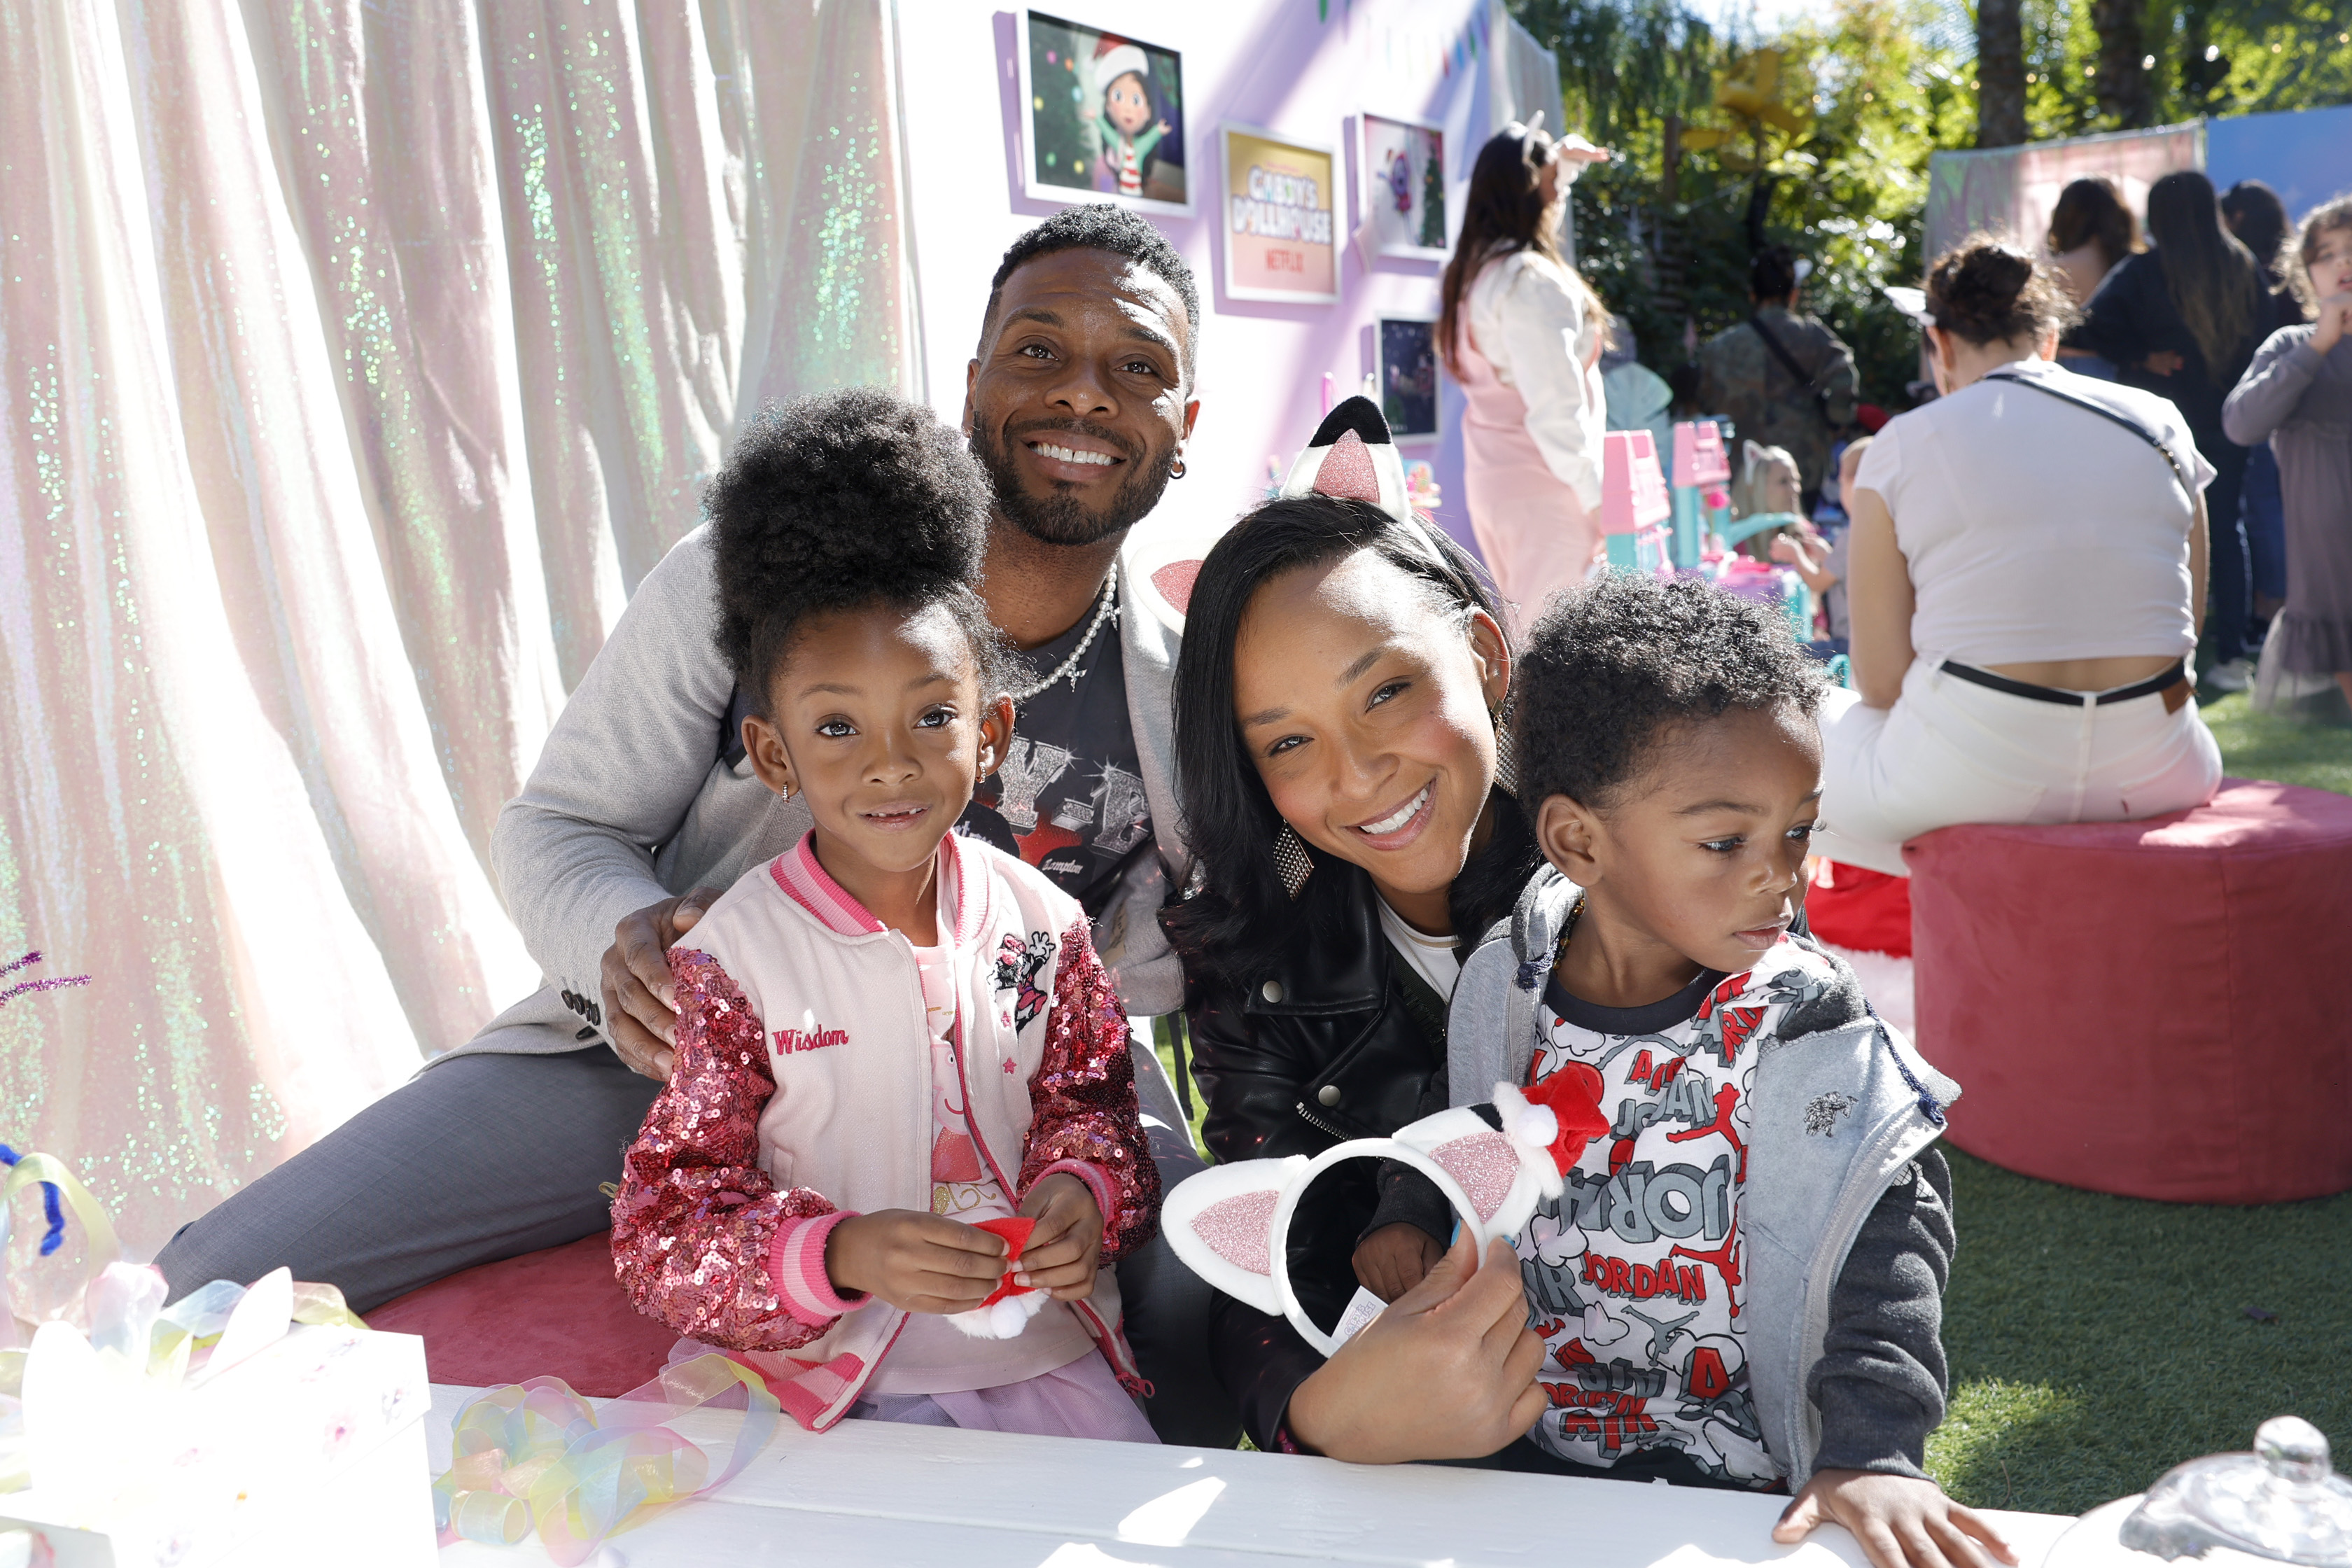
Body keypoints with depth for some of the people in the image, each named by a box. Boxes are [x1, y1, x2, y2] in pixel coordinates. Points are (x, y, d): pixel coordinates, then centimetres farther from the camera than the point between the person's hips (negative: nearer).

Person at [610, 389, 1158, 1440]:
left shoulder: (1039, 920, -2)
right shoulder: (732, 959, -13)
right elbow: (658, 1236, -12)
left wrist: (1084, 1187, -11)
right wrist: (839, 1255, -28)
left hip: (1039, 1343, 3)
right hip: (833, 1374, -3)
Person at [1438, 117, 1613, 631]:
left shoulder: (1473, 271, 12)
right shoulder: (1532, 283, -16)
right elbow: (1554, 409, -21)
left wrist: (1561, 161, 40)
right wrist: (1597, 499, -17)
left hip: (1487, 483, 9)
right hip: (1544, 490, -9)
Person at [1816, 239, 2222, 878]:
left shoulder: (1903, 445, -2)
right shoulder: (2161, 424, 8)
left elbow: (1880, 680, -5)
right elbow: (2185, 636, 13)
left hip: (1971, 780, -4)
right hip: (2154, 776, 4)